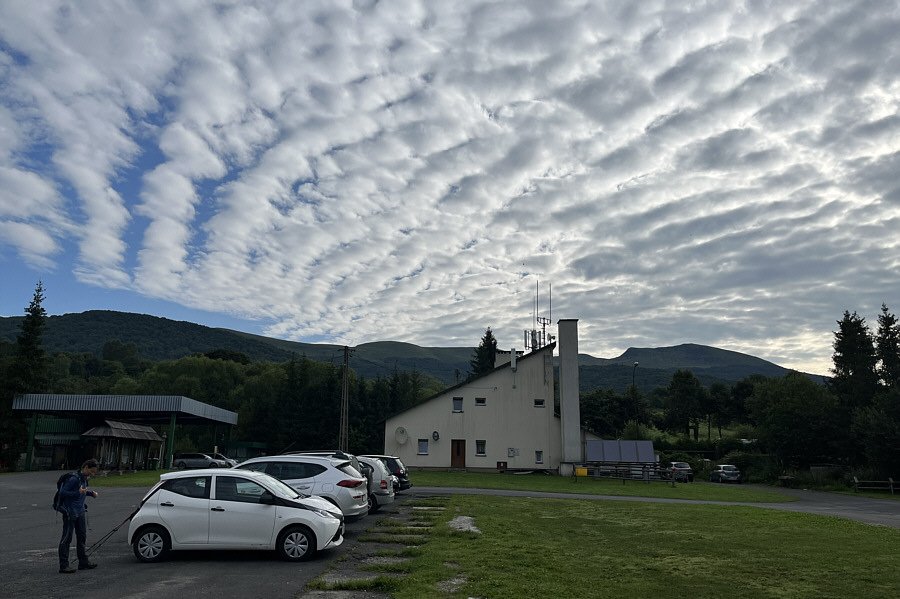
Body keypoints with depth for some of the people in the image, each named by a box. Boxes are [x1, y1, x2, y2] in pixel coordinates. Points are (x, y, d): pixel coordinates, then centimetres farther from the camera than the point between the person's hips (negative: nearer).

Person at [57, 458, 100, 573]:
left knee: (82, 536, 14)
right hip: (70, 512, -9)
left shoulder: (85, 479, 8)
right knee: (66, 538, -1)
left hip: (80, 512, 9)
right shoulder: (74, 479, -19)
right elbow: (62, 492, -21)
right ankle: (63, 566, 6)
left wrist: (91, 493, 5)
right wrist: (78, 492, -30)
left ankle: (83, 562, 23)